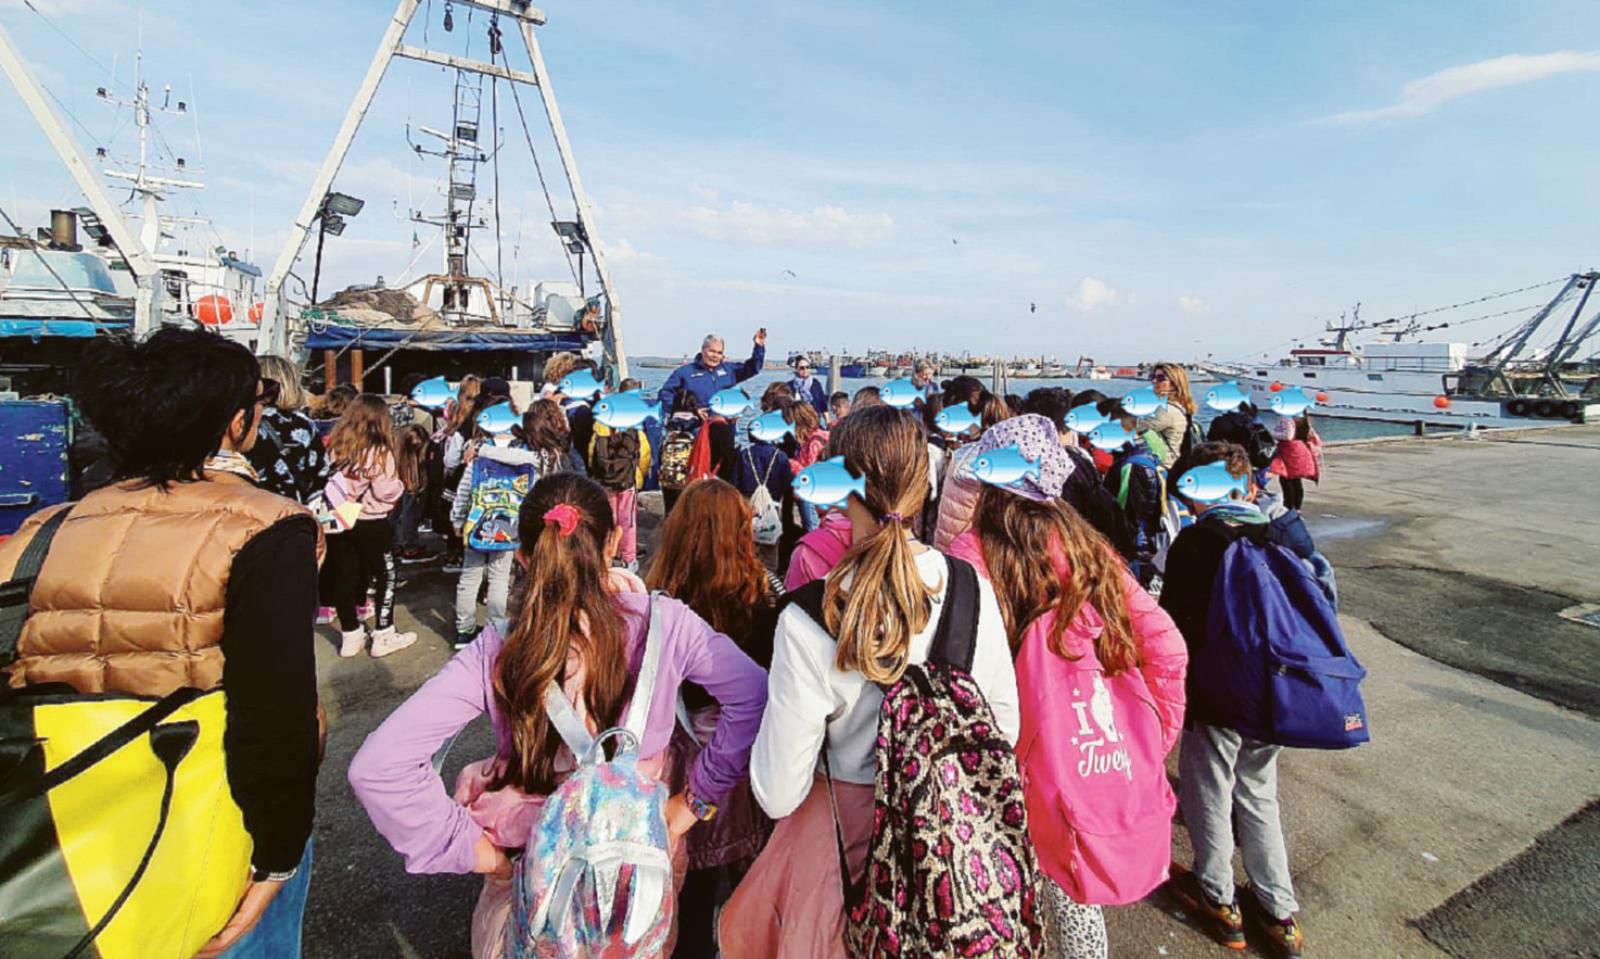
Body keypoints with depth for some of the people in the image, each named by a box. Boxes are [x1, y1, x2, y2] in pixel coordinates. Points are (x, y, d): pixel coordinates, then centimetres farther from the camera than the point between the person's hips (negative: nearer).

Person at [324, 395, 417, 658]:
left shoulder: (336, 446, -3)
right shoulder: (379, 452, -19)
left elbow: (329, 481, 1)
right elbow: (388, 491, -16)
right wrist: (400, 485, 2)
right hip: (371, 524, -5)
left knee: (344, 577, 13)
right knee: (386, 577, 10)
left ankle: (350, 636, 24)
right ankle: (383, 636, 15)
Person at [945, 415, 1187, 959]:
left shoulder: (974, 553, -14)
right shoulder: (1087, 546, 2)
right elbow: (1166, 646, 2)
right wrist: (1157, 736, 12)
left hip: (1042, 770, -5)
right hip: (1123, 767, 5)